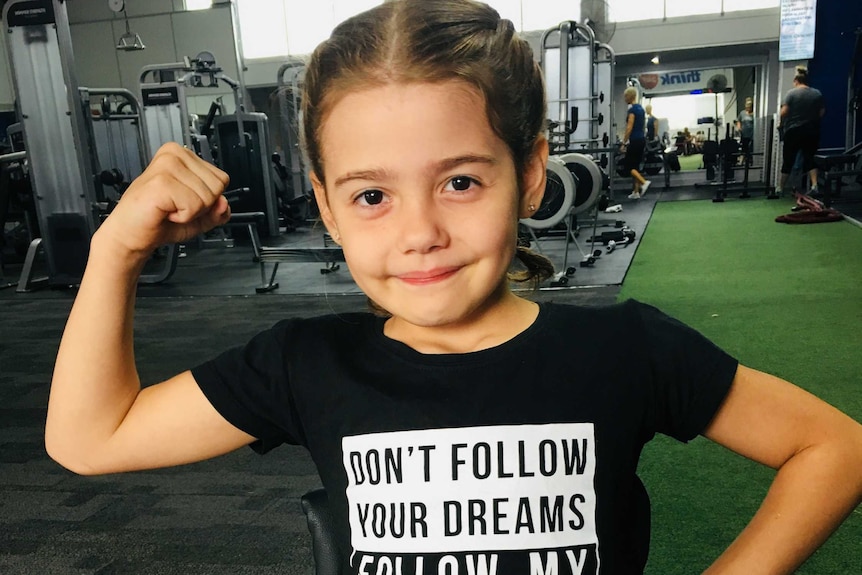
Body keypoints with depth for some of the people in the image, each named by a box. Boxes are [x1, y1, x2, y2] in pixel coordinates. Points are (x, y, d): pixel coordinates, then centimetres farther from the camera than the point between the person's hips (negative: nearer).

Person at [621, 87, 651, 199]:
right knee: (635, 166, 11)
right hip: (642, 139, 9)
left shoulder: (632, 109, -13)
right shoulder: (641, 108, 15)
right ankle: (636, 192, 11)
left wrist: (624, 143, -15)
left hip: (634, 140, -9)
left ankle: (644, 182, -20)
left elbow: (629, 128, -19)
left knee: (628, 165, -3)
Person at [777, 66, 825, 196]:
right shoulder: (817, 93, 6)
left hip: (793, 131, -3)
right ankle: (814, 185, -8)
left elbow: (784, 112, -13)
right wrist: (812, 119, 18)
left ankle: (779, 188, 14)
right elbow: (822, 112, 3)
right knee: (810, 158, 9)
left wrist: (781, 124, 2)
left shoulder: (792, 93, -5)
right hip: (812, 131, 3)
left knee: (788, 160, 5)